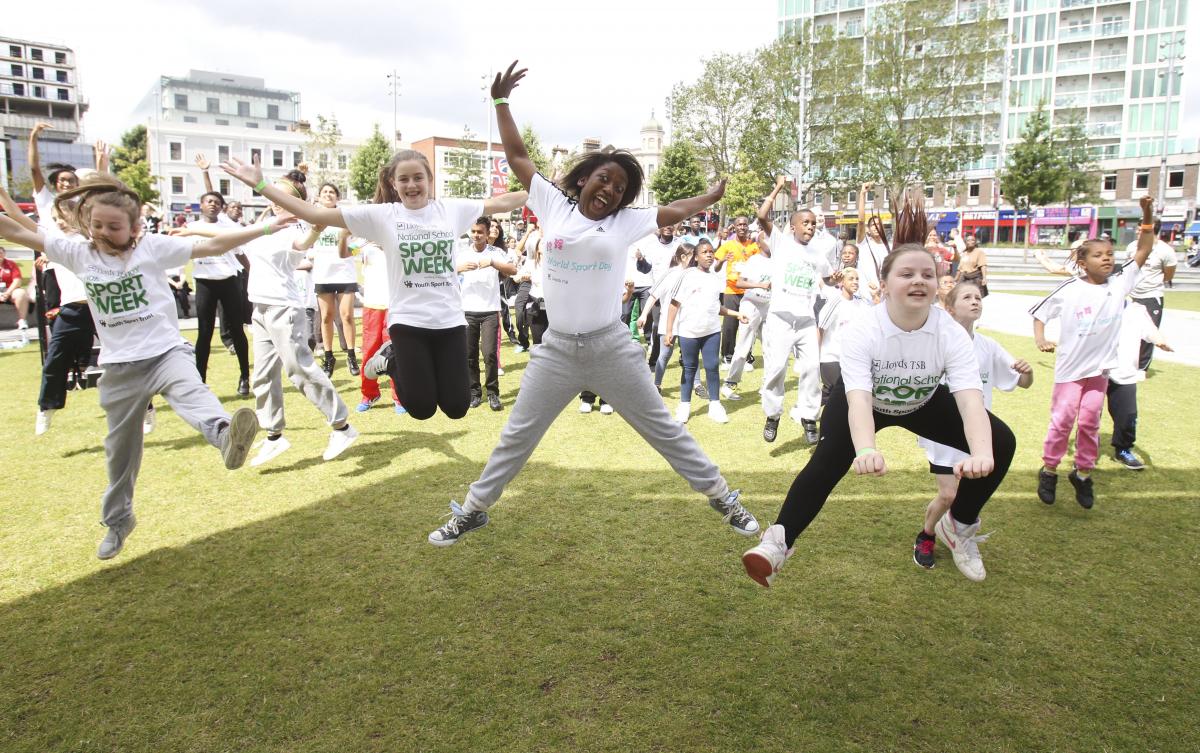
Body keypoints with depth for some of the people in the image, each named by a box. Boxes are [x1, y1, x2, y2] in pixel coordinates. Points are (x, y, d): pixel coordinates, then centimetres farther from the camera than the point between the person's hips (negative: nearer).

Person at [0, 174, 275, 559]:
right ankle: (117, 521, 34)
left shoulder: (154, 247, -4)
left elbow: (213, 246, -7)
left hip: (166, 351, -3)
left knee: (191, 393, -38)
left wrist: (263, 228, -12)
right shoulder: (78, 253, 3)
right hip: (119, 367, 3)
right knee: (120, 449, 15)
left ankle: (226, 435, -68)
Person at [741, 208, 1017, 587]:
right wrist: (866, 449, -69)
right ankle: (779, 540, -13)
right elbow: (858, 399, -48)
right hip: (865, 399, -2)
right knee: (828, 459, -26)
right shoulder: (861, 331, -35)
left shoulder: (952, 334, -30)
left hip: (925, 402, 3)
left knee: (1000, 443, -12)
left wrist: (980, 453, -64)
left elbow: (971, 399, -43)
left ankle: (959, 526, 10)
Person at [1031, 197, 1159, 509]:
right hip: (1070, 367, -3)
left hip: (1100, 367, 3)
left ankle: (1083, 473, 25)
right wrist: (1040, 340, -14)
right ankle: (1049, 471, 18)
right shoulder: (1068, 290, -10)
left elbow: (1143, 252, -7)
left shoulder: (1119, 283, -3)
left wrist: (1147, 216, -16)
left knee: (1090, 422, 10)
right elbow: (1039, 312, 0)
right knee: (1062, 420, 3)